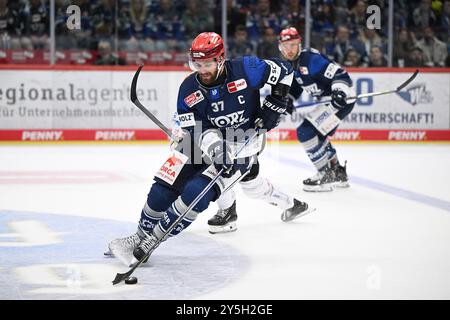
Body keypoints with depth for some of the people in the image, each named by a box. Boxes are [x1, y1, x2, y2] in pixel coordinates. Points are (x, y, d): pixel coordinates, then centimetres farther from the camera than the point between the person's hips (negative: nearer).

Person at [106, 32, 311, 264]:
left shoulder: (245, 70, -19)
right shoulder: (189, 89, -13)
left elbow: (283, 71, -5)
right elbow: (197, 130, -20)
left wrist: (275, 104, -11)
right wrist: (215, 147, -39)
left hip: (242, 144, -4)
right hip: (202, 141, 4)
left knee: (196, 193, -20)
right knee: (165, 185, -7)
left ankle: (151, 242, -14)